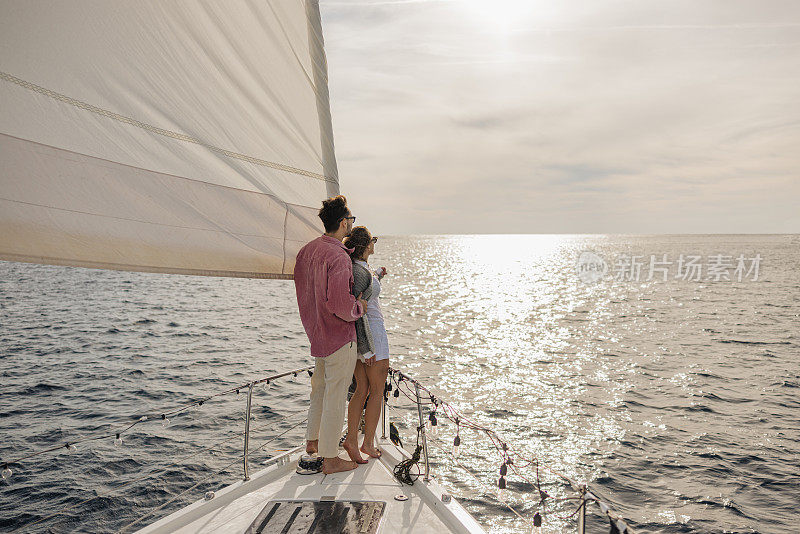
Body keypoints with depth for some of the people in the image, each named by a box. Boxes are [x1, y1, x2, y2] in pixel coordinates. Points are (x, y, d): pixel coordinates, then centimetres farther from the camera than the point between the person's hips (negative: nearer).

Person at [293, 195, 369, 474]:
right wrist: (359, 306, -10)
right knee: (335, 396, 3)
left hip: (316, 333, 9)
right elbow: (339, 304, -30)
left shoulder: (307, 249, 6)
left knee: (320, 387, 25)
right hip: (339, 336, -9)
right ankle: (330, 459, 15)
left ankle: (312, 440, 41)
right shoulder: (338, 257, -23)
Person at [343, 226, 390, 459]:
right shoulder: (361, 272, -21)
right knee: (377, 391, 5)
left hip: (356, 335, 9)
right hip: (370, 334, -9)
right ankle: (368, 442, 12)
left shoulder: (352, 267, 7)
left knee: (362, 390, 14)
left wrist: (378, 276, 41)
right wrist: (367, 348, -21)